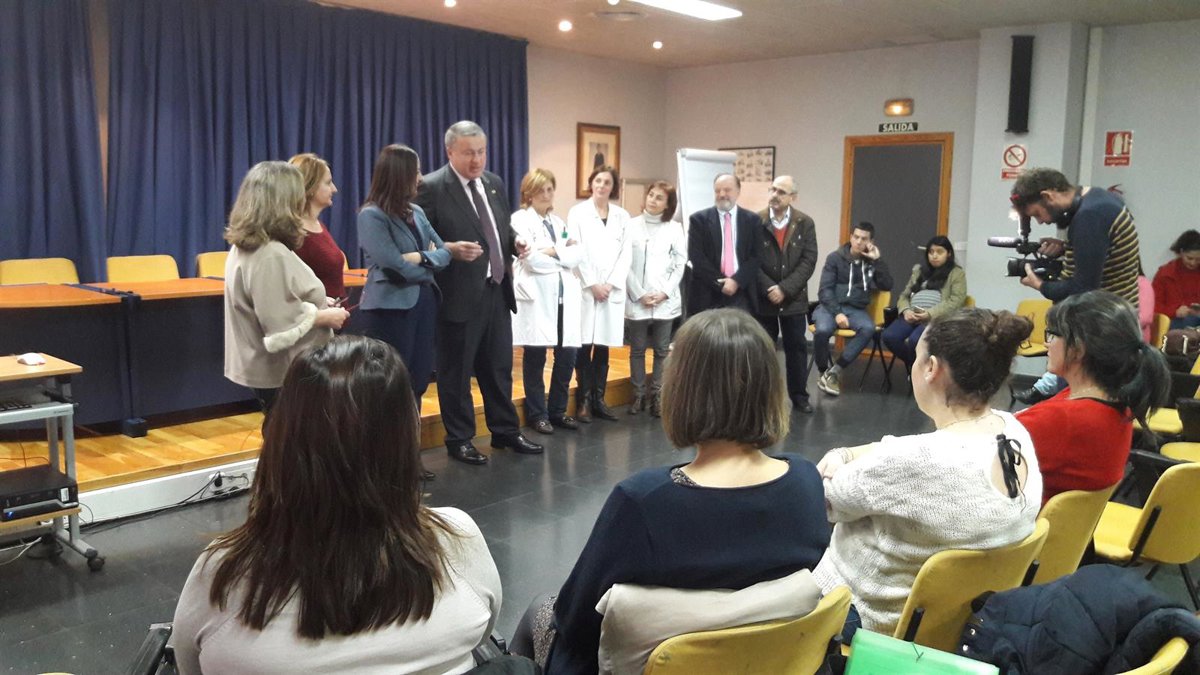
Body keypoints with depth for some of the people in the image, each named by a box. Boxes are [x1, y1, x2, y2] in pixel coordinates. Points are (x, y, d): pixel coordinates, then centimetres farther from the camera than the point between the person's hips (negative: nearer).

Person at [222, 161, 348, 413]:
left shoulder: (246, 247, 8)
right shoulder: (271, 255, -24)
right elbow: (281, 325, -27)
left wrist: (316, 303, 11)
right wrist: (324, 316, -13)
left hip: (269, 370, 10)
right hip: (283, 375, -10)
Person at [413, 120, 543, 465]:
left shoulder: (494, 183, 10)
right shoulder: (432, 187, -11)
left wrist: (515, 240, 2)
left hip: (497, 290, 7)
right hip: (460, 294, -7)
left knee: (499, 367, 16)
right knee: (456, 371, 6)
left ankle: (505, 431, 30)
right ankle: (459, 440, 19)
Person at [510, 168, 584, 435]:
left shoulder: (559, 222, 19)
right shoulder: (520, 220, -1)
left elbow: (577, 255, 5)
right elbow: (533, 259, -14)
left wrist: (552, 251, -8)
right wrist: (563, 250, -2)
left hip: (564, 296, 6)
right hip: (536, 297, -5)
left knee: (568, 355, 3)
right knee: (535, 357, 1)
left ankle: (558, 410, 19)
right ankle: (537, 414, 14)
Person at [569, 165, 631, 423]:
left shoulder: (622, 216, 10)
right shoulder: (577, 212, 3)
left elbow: (625, 254, 5)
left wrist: (610, 284, -7)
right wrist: (592, 284, -10)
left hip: (612, 290, 3)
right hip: (585, 288, -3)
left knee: (604, 346, 5)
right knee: (584, 346, -3)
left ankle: (599, 399, 11)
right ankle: (584, 400, 4)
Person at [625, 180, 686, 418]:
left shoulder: (674, 229, 4)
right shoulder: (632, 226, 0)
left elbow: (680, 265, 2)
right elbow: (626, 264, -2)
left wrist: (664, 293, -8)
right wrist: (639, 294, -8)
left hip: (665, 301, 1)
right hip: (637, 300, -1)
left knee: (662, 350, 6)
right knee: (637, 349, 7)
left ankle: (657, 395, 15)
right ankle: (639, 394, 17)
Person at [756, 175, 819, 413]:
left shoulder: (805, 223, -1)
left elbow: (808, 261, -6)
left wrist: (785, 289, -15)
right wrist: (769, 289, -14)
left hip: (794, 298, 1)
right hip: (763, 298, -1)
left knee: (797, 347, 8)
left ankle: (799, 396, 20)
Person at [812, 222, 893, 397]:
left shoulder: (872, 262, 10)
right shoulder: (835, 258, 2)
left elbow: (887, 286, -2)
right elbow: (824, 290, -5)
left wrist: (877, 260, -7)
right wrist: (837, 312, -19)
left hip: (855, 309, 2)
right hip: (830, 306, -2)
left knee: (868, 328, -32)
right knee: (822, 330, -35)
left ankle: (835, 370, -23)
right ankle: (823, 371, -10)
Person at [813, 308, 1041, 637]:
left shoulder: (917, 461, -36)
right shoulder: (1015, 431, -11)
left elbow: (825, 499, -18)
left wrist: (836, 461, 1)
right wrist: (843, 454, -10)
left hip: (877, 618, -7)